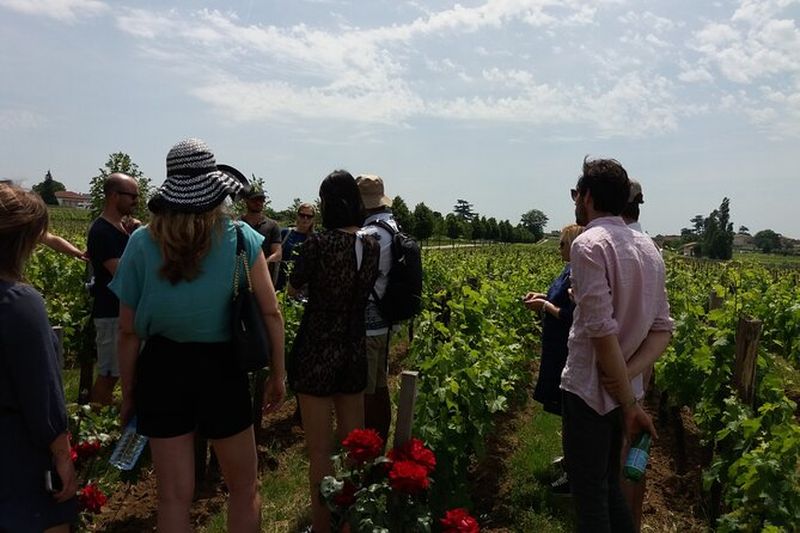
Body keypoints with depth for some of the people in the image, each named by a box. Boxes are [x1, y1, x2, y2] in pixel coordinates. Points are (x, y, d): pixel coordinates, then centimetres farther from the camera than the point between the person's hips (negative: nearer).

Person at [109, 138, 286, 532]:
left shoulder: (141, 242, -3)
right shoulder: (241, 237, -6)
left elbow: (129, 330, -1)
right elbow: (271, 313, -5)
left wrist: (128, 392, 11)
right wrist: (277, 374, 6)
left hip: (163, 367, 2)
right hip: (222, 366, -1)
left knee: (173, 497, 16)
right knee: (244, 489, 18)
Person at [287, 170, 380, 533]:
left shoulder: (318, 243, -16)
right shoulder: (372, 246, -1)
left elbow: (292, 290, 0)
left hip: (316, 352, -5)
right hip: (354, 352, 6)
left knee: (319, 452, 6)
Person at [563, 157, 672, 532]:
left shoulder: (589, 243, -16)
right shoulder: (647, 247, 9)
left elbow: (602, 329, -22)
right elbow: (663, 329, 6)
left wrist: (630, 403, -14)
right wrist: (628, 373, -8)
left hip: (589, 390, -8)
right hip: (621, 391, 8)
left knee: (589, 498, 5)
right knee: (609, 485, 23)